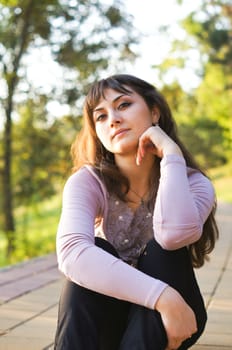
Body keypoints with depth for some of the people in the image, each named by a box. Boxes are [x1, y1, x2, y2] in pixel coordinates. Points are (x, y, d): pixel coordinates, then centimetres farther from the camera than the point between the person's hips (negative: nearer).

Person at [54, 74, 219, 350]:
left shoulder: (192, 182, -12)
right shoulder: (87, 182, -13)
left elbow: (175, 234, -38)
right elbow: (71, 253, -36)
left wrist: (171, 154, -28)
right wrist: (163, 297, -43)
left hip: (167, 322, 0)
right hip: (108, 317, 0)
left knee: (162, 248, -28)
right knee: (92, 259, -29)